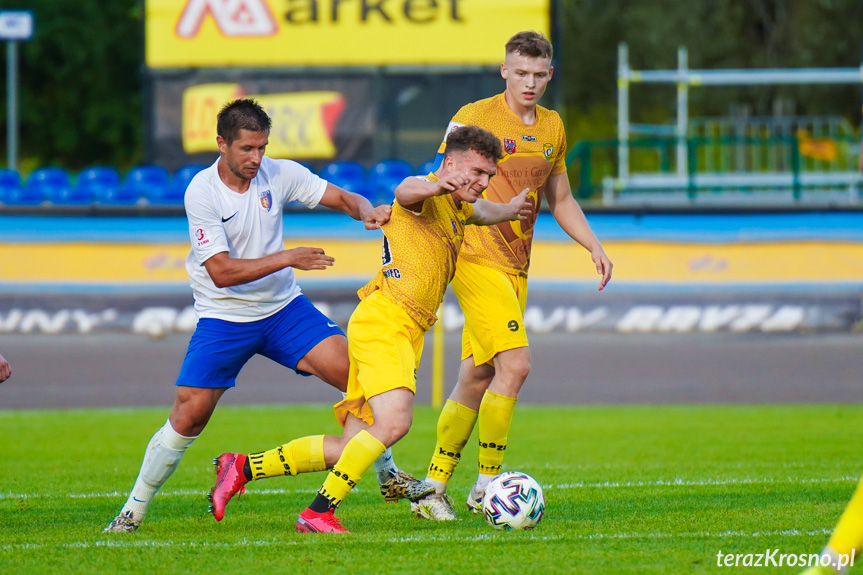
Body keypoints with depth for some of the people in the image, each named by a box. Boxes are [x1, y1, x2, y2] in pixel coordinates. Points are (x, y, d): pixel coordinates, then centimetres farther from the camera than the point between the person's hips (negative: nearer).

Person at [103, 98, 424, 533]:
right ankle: (133, 510, 7)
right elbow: (222, 272, -21)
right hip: (223, 318, -3)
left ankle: (389, 475, 4)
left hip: (282, 307, 3)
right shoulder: (201, 192, -17)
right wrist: (287, 258, -26)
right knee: (188, 416, -10)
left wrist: (367, 212, -24)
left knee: (352, 371, -13)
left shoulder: (278, 174, -5)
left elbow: (342, 198, -1)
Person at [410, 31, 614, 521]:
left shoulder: (552, 127, 14)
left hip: (516, 268, 7)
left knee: (477, 380, 7)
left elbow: (560, 198, 23)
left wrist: (595, 245, 13)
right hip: (477, 256, -7)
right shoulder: (474, 117, -5)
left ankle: (434, 486, 14)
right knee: (515, 364, -18)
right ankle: (487, 484, -8)